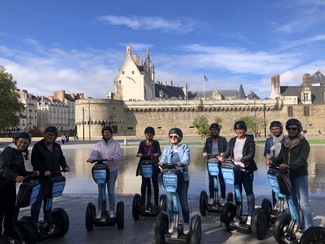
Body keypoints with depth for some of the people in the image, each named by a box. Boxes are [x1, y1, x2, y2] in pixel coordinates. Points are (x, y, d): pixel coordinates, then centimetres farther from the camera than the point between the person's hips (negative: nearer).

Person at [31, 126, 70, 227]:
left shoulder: (57, 147, 11)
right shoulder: (38, 146, -8)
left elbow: (61, 158, 18)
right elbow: (35, 162, -14)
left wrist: (65, 166, -1)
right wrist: (44, 171, -23)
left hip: (52, 178, 6)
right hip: (40, 178, -6)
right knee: (37, 201, -5)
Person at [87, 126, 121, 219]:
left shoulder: (115, 144, 3)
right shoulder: (99, 144, 7)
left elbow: (118, 155, -12)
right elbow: (94, 153, -10)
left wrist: (112, 158, -34)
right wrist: (91, 158, -33)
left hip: (112, 170, -1)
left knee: (111, 191, 6)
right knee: (100, 192, 5)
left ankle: (112, 210, 18)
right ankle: (100, 211, 17)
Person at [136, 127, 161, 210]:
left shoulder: (156, 143, 6)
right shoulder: (142, 143, 10)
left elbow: (159, 152, -7)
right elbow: (139, 152, 0)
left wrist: (157, 154, -30)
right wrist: (139, 154, -24)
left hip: (154, 166, -1)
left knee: (155, 184, 3)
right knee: (144, 183, 3)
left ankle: (156, 203, 12)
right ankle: (143, 202, 13)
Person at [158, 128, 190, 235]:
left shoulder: (185, 147, 8)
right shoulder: (167, 149, 16)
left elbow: (186, 160, -9)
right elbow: (163, 159, 2)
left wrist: (181, 163, -32)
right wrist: (162, 163, -23)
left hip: (182, 177, -2)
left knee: (183, 201, 2)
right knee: (169, 201, 3)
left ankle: (186, 223, 15)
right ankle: (172, 222, 19)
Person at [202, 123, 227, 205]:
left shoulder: (223, 139, 4)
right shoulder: (208, 140, 11)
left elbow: (226, 150, -3)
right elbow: (205, 148, 3)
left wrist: (223, 153, -24)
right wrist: (204, 152, -19)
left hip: (220, 162, -2)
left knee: (221, 180, 2)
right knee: (211, 180, 6)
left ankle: (223, 198, 13)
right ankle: (211, 197, 17)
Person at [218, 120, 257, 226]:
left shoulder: (250, 140, -1)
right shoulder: (232, 141, 13)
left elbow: (251, 154, -12)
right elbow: (228, 152, 4)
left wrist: (242, 159, -28)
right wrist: (223, 157, -17)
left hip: (246, 170, -4)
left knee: (249, 192, 1)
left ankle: (250, 216, 10)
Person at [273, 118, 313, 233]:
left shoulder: (304, 143, -8)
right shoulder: (285, 143, 11)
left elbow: (301, 160, -21)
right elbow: (280, 157, 12)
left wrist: (289, 166, -35)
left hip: (300, 176, -6)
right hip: (288, 176, 6)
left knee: (303, 204, -5)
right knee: (293, 202, 15)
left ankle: (309, 228, 4)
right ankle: (297, 224, 28)